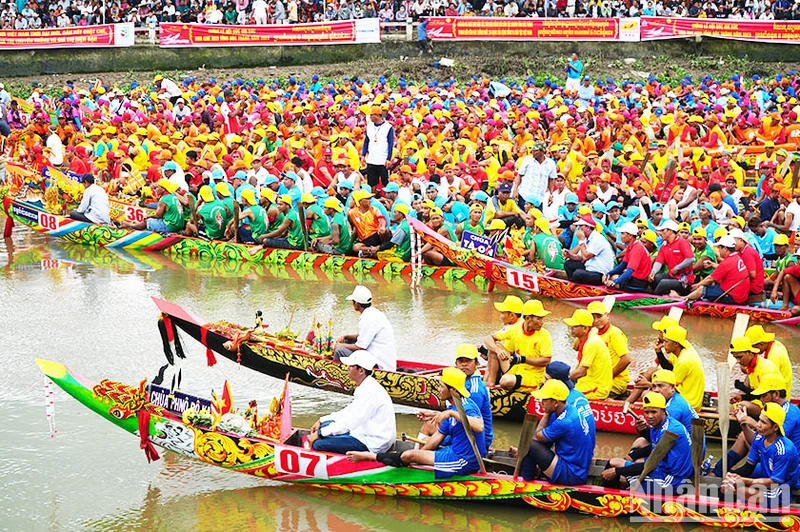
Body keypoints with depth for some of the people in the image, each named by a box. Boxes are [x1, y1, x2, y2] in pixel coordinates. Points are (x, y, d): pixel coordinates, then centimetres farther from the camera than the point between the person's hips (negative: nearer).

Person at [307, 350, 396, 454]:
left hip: (372, 444, -11)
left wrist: (319, 434, -17)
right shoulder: (364, 387, 11)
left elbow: (349, 423, -24)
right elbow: (350, 411, 21)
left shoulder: (370, 392, -22)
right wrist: (321, 421, 15)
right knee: (325, 424, 18)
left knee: (318, 444, -17)